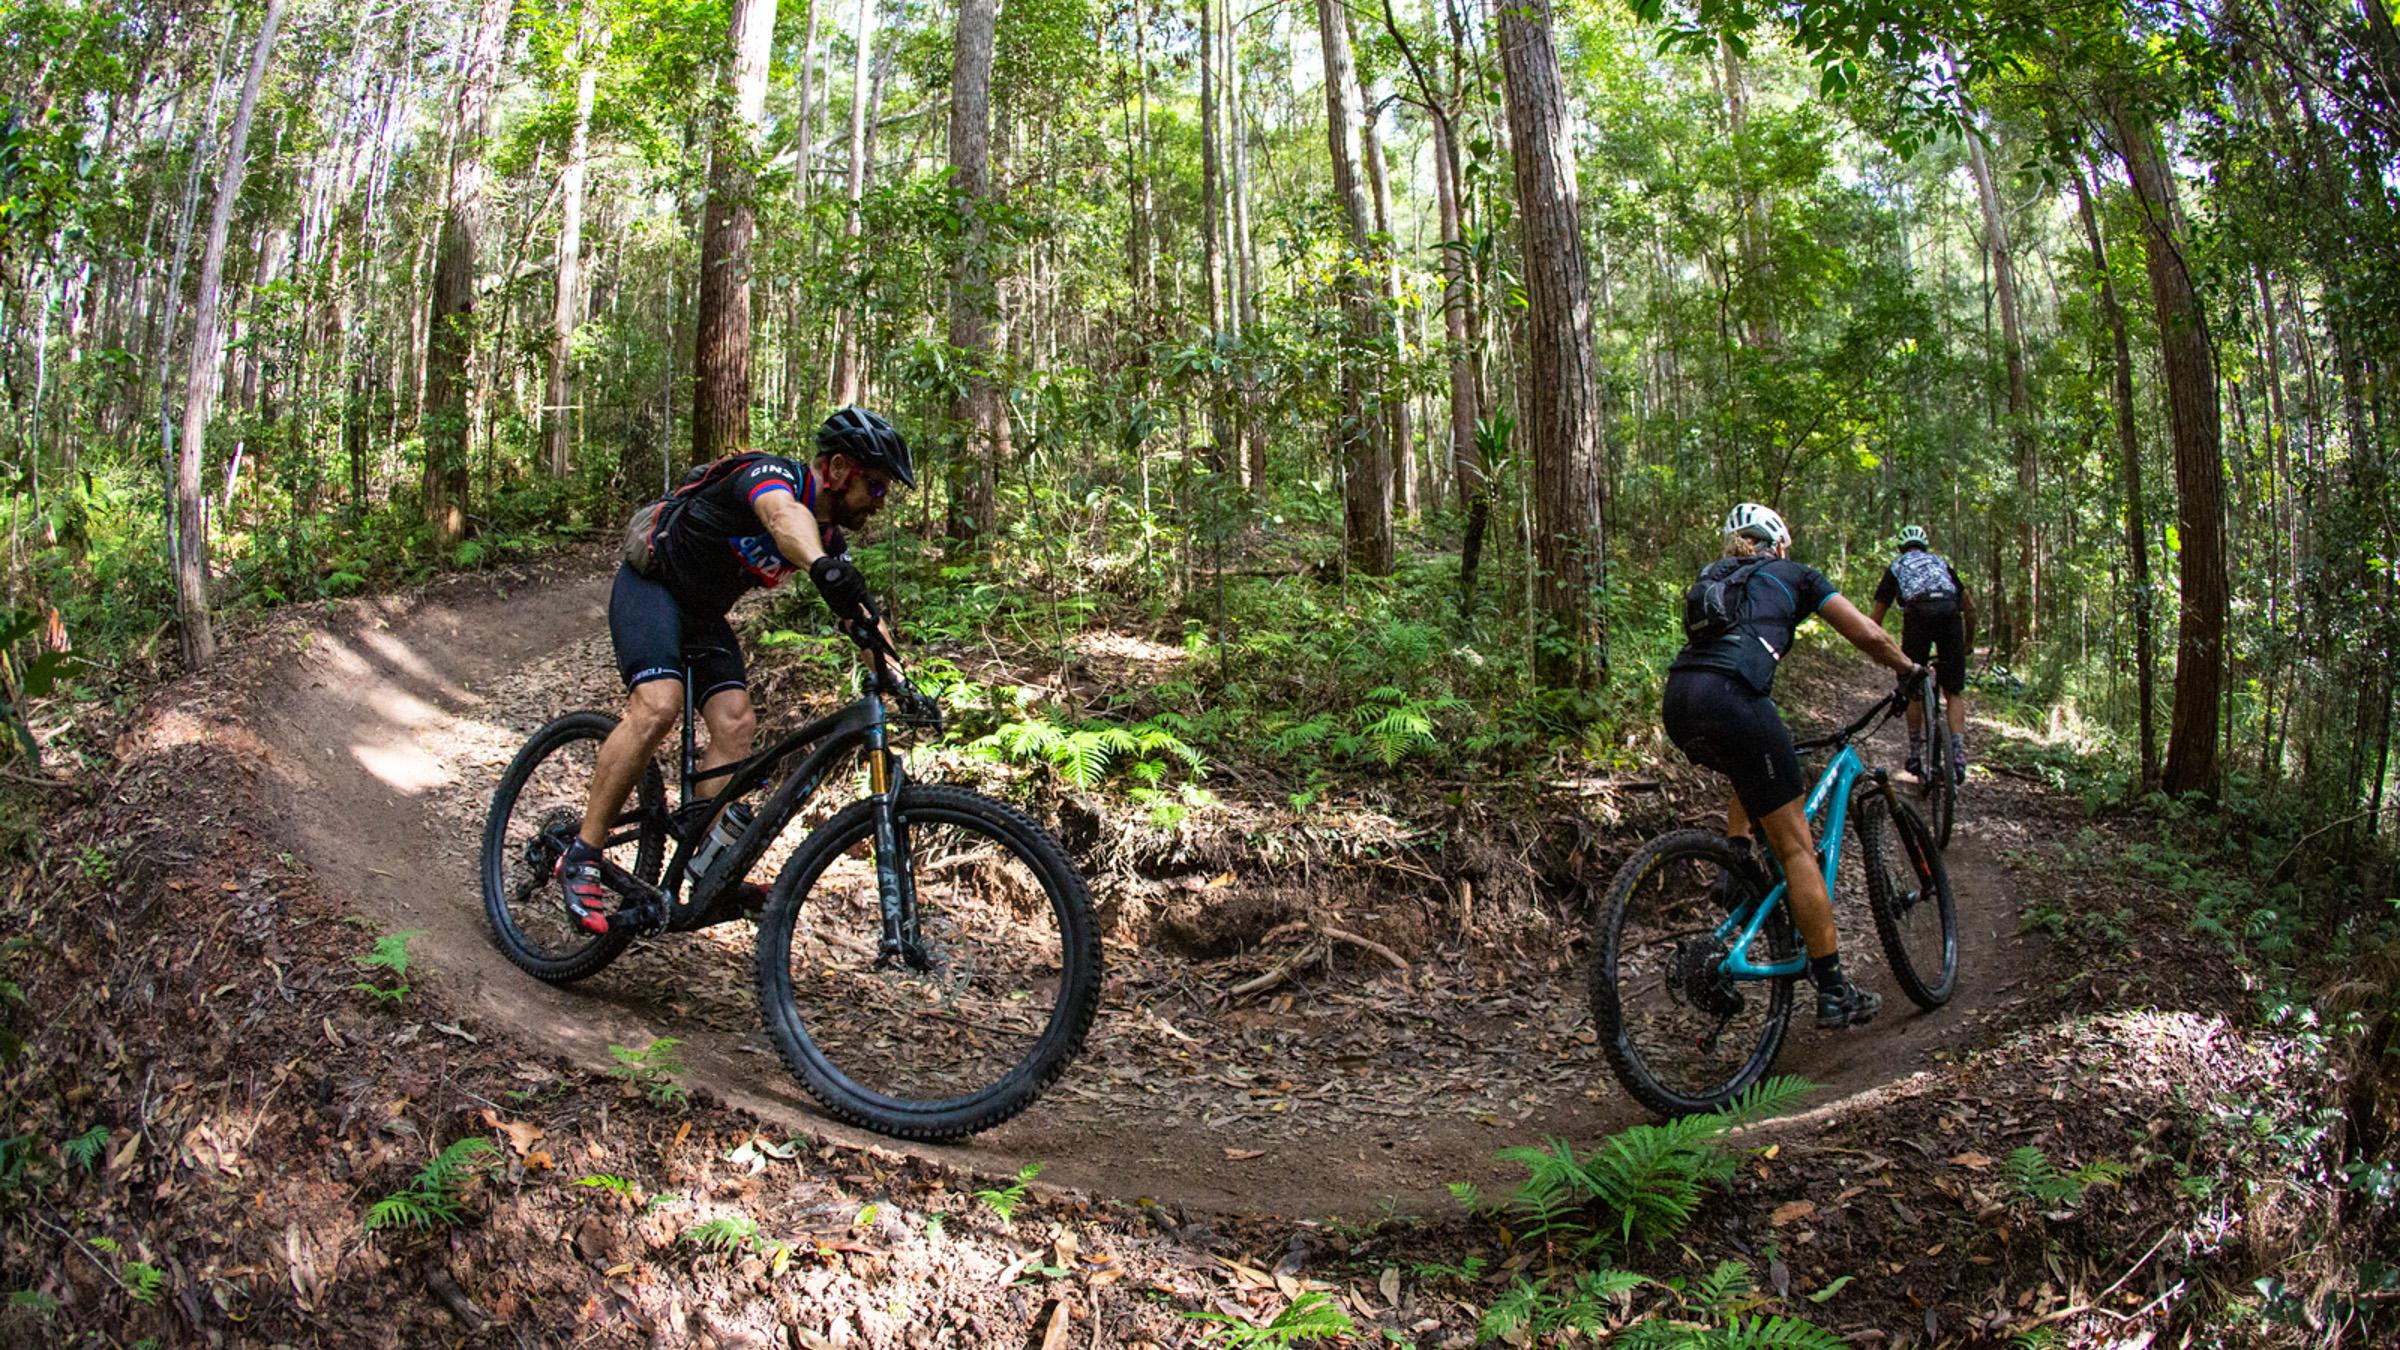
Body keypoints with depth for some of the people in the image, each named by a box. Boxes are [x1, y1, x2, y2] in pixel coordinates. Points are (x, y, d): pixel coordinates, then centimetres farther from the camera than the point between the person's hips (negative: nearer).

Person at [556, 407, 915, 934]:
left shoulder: (828, 535, -1)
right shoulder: (770, 473, -26)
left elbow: (860, 614, 1)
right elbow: (782, 513, -51)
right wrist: (823, 569, -72)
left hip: (702, 613, 8)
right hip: (651, 584, -8)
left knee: (736, 724, -10)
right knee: (658, 706, -27)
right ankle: (581, 858, -19)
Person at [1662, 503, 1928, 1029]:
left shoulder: (1713, 578, 32)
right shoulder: (1795, 574, 20)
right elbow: (1870, 637, 16)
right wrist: (1912, 670, 36)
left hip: (1678, 703, 6)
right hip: (1730, 697, -5)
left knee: (1754, 775, 38)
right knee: (1796, 846, 4)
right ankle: (1833, 993, 7)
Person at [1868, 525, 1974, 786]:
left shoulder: (1895, 567, 29)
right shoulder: (1941, 562, 33)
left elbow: (1876, 617, 24)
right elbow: (1970, 606, 27)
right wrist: (1968, 642, 38)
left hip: (1918, 613, -1)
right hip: (1950, 612, 1)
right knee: (1955, 692, 9)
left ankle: (1916, 758, 18)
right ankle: (1958, 758, -4)